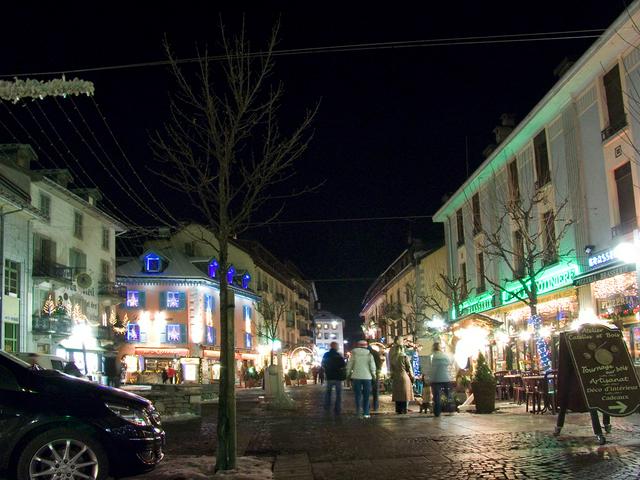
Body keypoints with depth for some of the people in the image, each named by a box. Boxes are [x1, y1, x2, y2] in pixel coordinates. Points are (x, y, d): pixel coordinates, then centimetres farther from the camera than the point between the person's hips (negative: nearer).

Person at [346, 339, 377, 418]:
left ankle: (358, 409, -7)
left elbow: (349, 366, 1)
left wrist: (348, 375, 13)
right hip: (367, 377, 0)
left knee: (358, 394, 8)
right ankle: (366, 413, 6)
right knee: (366, 396, 8)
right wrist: (373, 375, 10)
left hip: (356, 377, 0)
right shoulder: (369, 355, -1)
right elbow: (372, 366, -4)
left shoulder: (354, 354, 0)